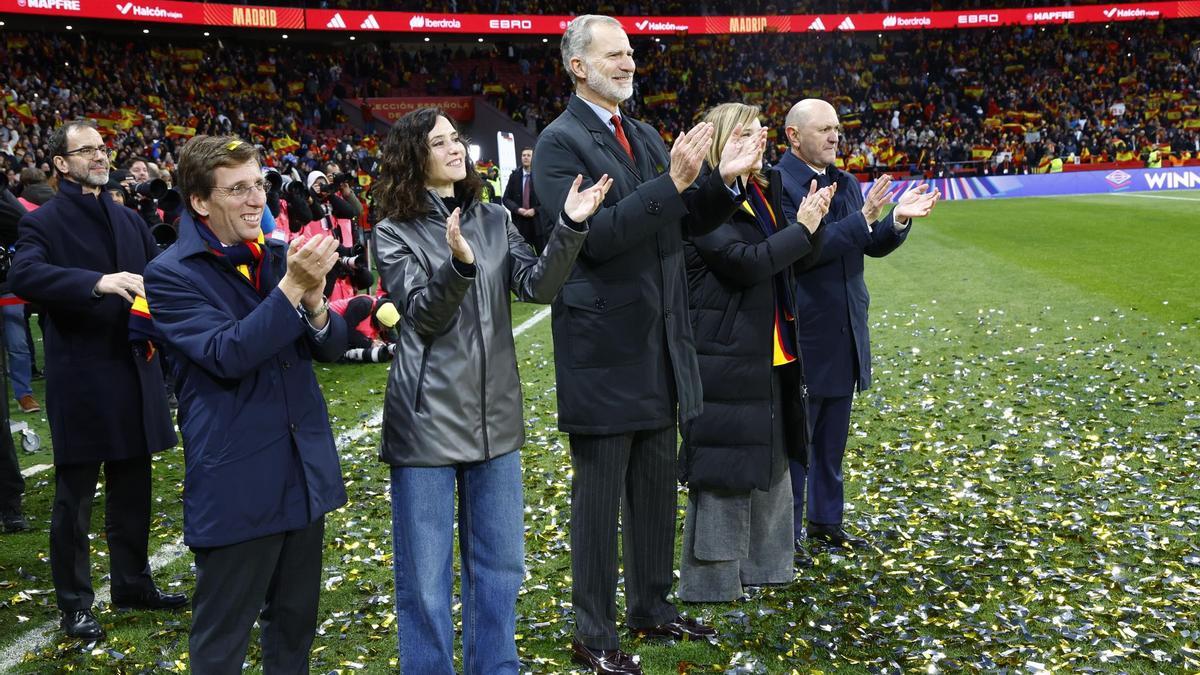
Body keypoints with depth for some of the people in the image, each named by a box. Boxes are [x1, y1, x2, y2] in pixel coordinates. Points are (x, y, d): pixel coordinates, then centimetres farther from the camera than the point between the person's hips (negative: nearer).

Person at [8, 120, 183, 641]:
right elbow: (23, 275, -24)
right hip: (79, 378, -6)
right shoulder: (44, 222, -6)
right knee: (75, 496, 5)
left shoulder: (128, 219, 12)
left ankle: (133, 583, 31)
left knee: (133, 488, 16)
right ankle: (74, 603, 18)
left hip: (134, 372, 6)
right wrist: (97, 282, -37)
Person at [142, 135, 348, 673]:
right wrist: (291, 286, -27)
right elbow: (227, 355, -22)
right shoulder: (171, 275, -10)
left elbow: (330, 347, 4)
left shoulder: (279, 256, 7)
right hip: (237, 483, -6)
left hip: (304, 470, 6)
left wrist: (314, 300, -16)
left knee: (296, 622, 19)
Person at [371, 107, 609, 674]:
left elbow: (538, 285, -7)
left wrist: (570, 226, -22)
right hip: (428, 420, -4)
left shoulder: (494, 220, 7)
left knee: (500, 565, 15)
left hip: (494, 415, 4)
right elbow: (423, 316, -14)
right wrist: (458, 263, -32)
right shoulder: (395, 234, -3)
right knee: (425, 578, 5)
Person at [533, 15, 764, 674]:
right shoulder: (560, 142, -11)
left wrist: (721, 180, -5)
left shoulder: (645, 136, 13)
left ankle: (651, 606, 34)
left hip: (658, 343, 8)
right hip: (604, 346, -7)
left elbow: (682, 224, 12)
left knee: (656, 485, 17)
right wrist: (672, 181, -26)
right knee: (599, 495, 4)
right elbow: (593, 236, -23)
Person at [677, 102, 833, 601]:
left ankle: (760, 562, 32)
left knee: (771, 459, 17)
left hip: (770, 354, 9)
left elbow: (800, 260, 14)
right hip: (725, 358, -9)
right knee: (723, 469, -2)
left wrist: (811, 221, -5)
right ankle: (710, 578, 10)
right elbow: (744, 261, -24)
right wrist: (801, 228, -14)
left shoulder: (765, 193, 13)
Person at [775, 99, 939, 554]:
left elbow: (873, 246, 12)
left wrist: (900, 218, -7)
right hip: (803, 332, -8)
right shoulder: (777, 184, -14)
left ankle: (825, 520, 30)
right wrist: (863, 218, -26)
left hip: (845, 330, 8)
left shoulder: (847, 183, 11)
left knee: (832, 436, 17)